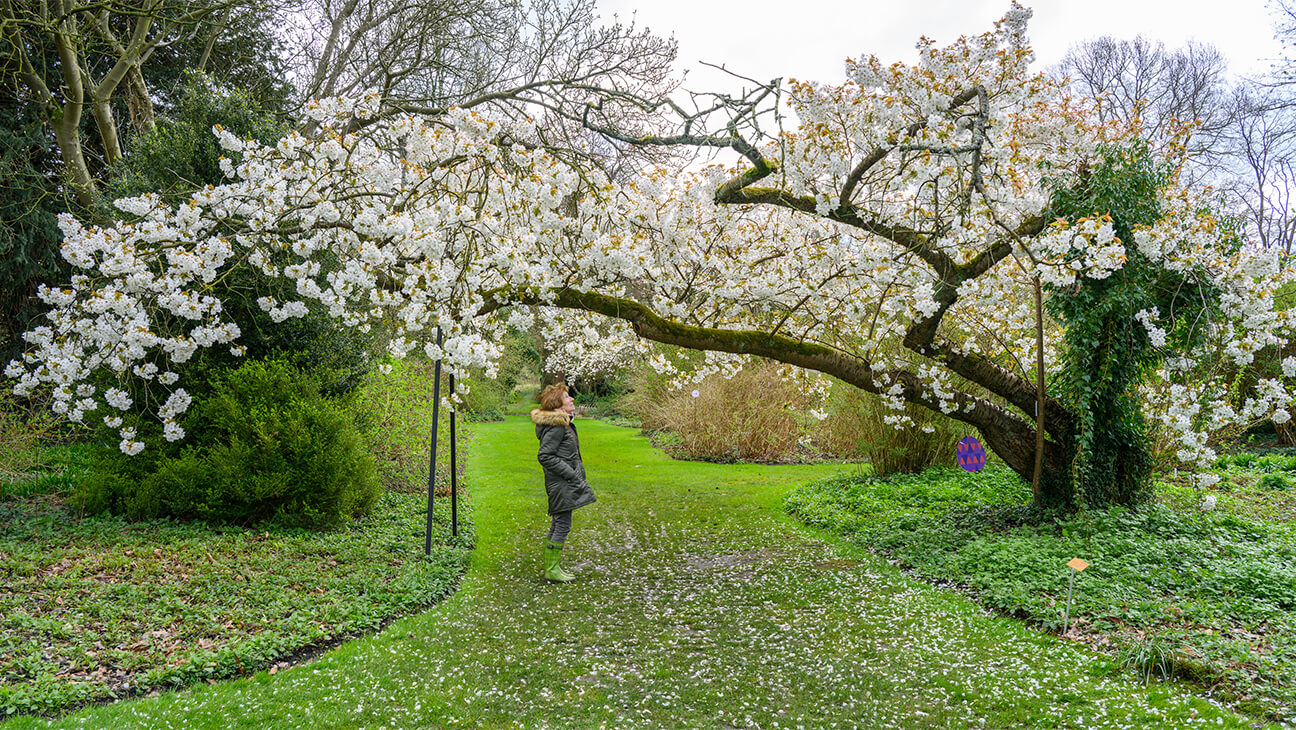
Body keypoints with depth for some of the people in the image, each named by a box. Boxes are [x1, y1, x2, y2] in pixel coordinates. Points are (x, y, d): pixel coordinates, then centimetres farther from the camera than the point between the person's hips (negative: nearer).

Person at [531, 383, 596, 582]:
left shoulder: (564, 423, 13)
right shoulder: (557, 426, -18)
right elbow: (544, 455, -22)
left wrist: (578, 476, 18)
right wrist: (571, 474, -20)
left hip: (566, 482, 10)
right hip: (560, 482, -10)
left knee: (558, 523, 15)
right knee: (563, 523, -5)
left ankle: (550, 566, 23)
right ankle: (552, 569, 3)